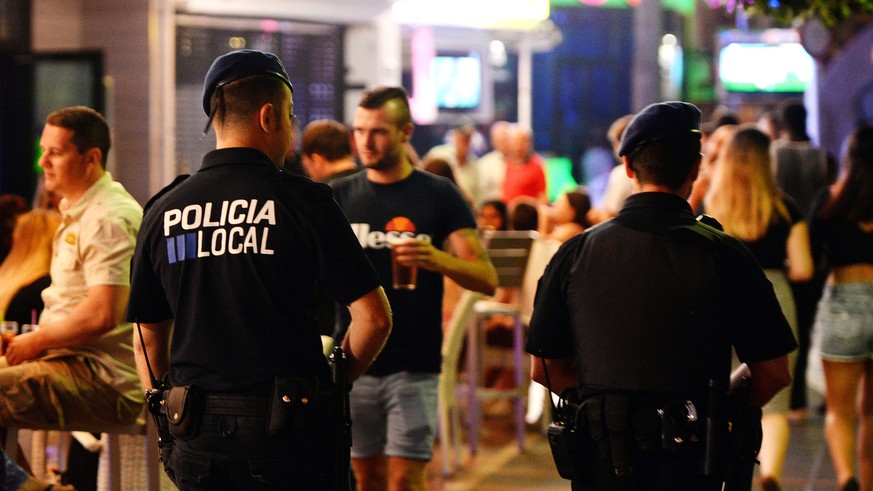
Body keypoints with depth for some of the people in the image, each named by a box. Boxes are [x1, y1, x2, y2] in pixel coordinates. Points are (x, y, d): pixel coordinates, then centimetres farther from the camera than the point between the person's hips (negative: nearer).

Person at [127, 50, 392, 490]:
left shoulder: (163, 211, 6)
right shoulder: (303, 201, -5)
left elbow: (148, 338, 11)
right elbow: (373, 318, -6)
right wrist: (337, 381, 10)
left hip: (197, 437, 4)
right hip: (287, 428, -3)